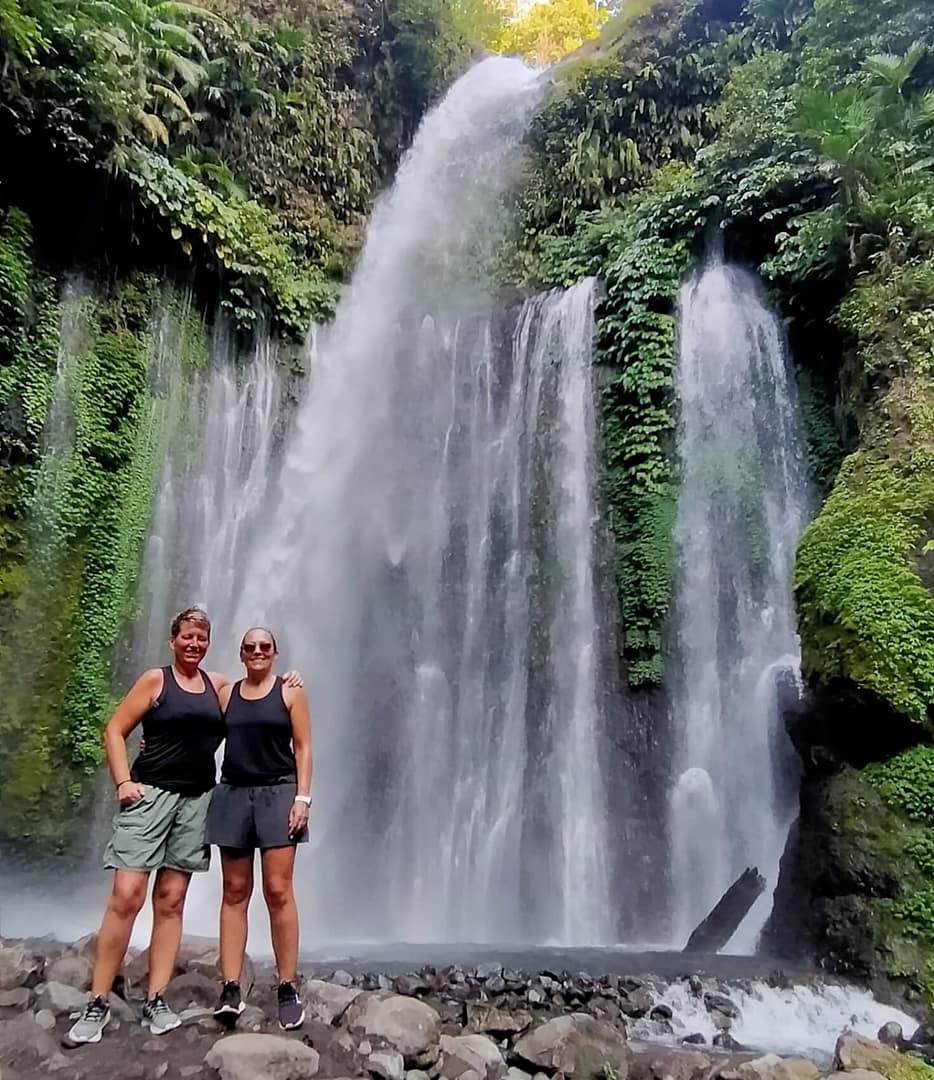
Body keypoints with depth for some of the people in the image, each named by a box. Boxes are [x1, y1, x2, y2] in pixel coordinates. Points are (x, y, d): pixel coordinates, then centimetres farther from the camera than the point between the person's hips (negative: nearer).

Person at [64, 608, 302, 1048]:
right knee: (127, 896, -8)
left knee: (171, 900, 6)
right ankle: (97, 1004, 4)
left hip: (197, 799, 4)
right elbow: (114, 730, -2)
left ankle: (155, 1001, 13)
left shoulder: (219, 684, 9)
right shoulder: (155, 679, -1)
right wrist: (123, 781, -11)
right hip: (151, 793, -3)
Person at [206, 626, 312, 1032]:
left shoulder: (290, 692, 2)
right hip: (233, 795, 3)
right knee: (235, 893, 5)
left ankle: (288, 989, 6)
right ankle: (231, 989, 10)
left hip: (277, 794, -3)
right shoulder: (226, 693, 10)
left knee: (278, 892, -3)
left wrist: (302, 798, -9)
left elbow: (303, 747, -1)